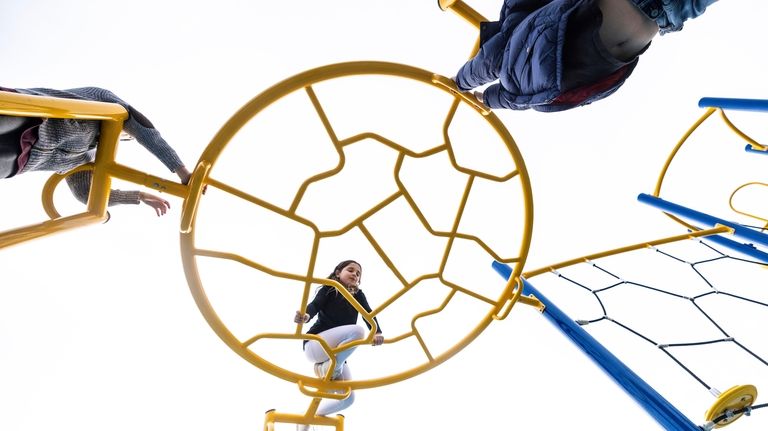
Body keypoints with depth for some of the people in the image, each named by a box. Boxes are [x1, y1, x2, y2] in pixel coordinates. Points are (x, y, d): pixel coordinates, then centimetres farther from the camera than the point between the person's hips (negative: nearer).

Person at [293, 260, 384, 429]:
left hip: (337, 353, 6)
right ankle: (326, 366, -14)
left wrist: (377, 332, -30)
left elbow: (369, 314, -7)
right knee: (357, 330, -29)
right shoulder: (329, 289, -1)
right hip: (315, 344, -6)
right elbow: (315, 305, -20)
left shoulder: (358, 296, 10)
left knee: (348, 398, 2)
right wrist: (305, 316, -45)